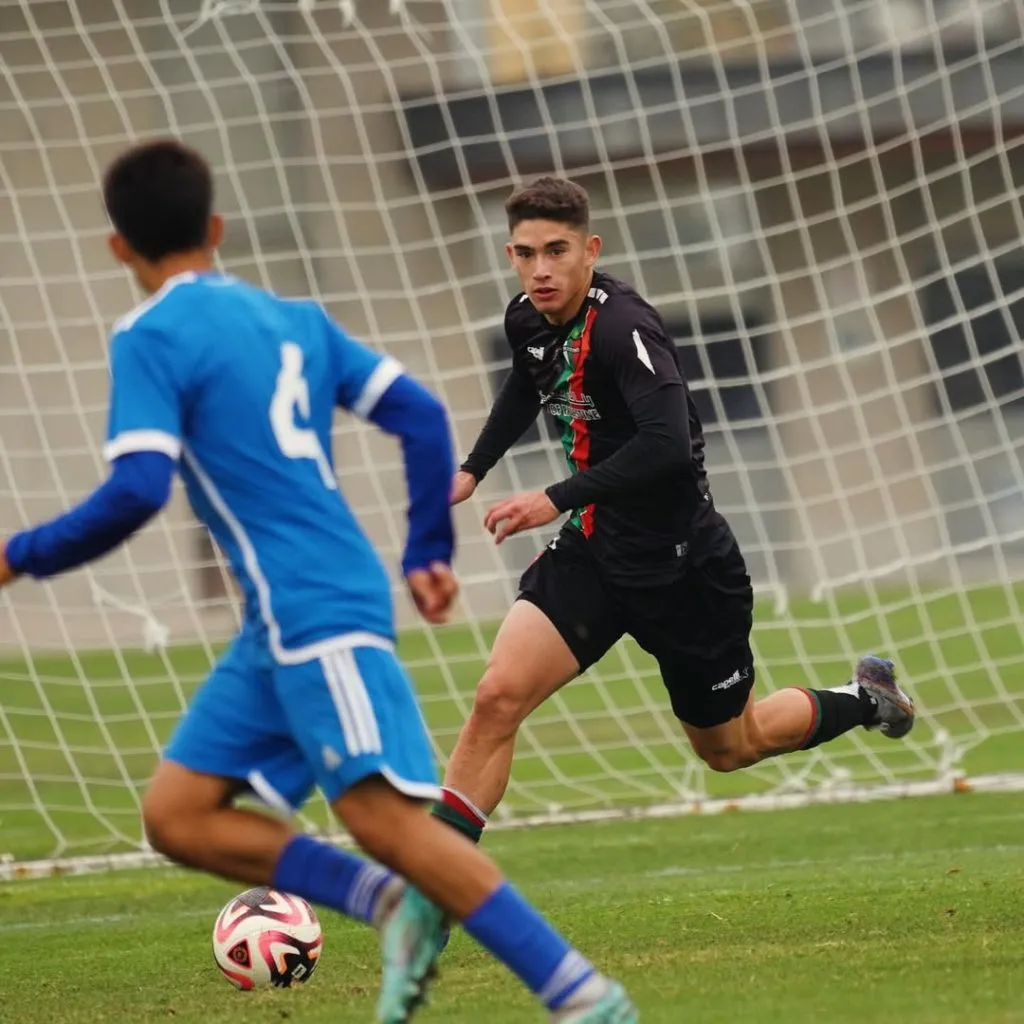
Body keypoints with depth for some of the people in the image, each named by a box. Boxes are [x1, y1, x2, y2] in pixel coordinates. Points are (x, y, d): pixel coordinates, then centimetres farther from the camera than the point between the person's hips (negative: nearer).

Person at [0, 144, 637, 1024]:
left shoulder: (151, 338, -6)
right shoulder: (294, 319, 17)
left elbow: (136, 493, -17)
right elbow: (421, 416, 13)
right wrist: (430, 553, 20)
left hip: (316, 612, -9)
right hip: (283, 625, 9)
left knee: (385, 818, -15)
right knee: (177, 816, 8)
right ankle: (389, 904, -2)